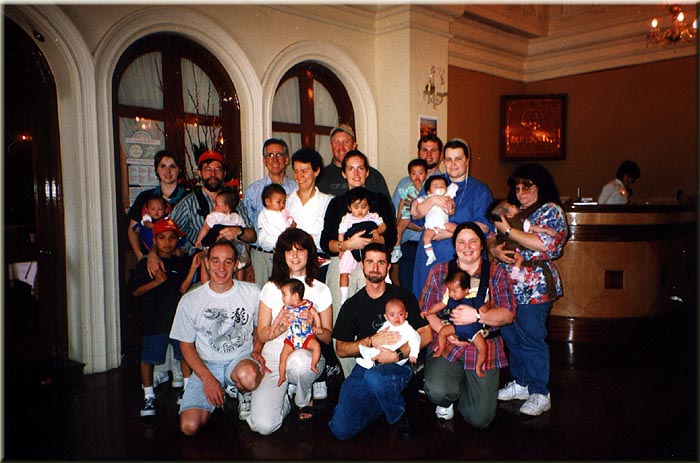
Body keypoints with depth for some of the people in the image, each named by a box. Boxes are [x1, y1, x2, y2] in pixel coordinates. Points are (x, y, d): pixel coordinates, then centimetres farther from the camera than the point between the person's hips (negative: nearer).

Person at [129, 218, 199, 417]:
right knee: (148, 358, 6)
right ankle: (148, 396, 23)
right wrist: (155, 282, -16)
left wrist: (193, 269, -19)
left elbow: (183, 289, -7)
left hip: (178, 317, 2)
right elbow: (135, 292, -2)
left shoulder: (180, 264, 4)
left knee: (185, 355, 9)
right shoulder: (144, 264, 0)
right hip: (153, 320, -1)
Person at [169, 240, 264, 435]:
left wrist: (257, 352, -8)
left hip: (241, 359, -1)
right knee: (189, 426, -18)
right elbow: (186, 345, 2)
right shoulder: (190, 300, -4)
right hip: (206, 365, 1)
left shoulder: (252, 293, -4)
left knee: (248, 376, -38)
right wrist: (207, 378, -10)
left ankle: (244, 395, 0)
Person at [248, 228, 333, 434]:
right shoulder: (271, 288, 7)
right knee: (263, 425, -22)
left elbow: (328, 337, 5)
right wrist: (281, 327, -17)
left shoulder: (321, 290, 7)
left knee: (299, 360, -40)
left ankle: (304, 400, -4)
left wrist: (314, 327, -17)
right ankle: (284, 399, 14)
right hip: (272, 359, 0)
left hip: (307, 356, 0)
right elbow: (262, 334, 4)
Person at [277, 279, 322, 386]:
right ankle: (282, 376, 9)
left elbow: (316, 315, 3)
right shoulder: (286, 308, 3)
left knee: (317, 346, -25)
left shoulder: (307, 305, -5)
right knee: (283, 356, -7)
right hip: (291, 338, 2)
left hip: (306, 337, -2)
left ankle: (313, 366, -8)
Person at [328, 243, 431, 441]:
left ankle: (400, 417, -7)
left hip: (399, 366, -2)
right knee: (341, 429, -16)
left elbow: (425, 334, 0)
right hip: (365, 365, 2)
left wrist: (398, 354, -16)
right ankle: (383, 401, 11)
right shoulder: (352, 305, 9)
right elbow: (340, 349, 5)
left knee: (374, 377, -38)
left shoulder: (403, 296, 5)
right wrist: (371, 341, -12)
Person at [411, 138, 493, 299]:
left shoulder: (479, 189, 8)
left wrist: (454, 232, -16)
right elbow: (415, 213, 3)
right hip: (431, 255, 2)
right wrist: (433, 200, -14)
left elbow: (484, 226, -5)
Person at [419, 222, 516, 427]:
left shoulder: (497, 274, 5)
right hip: (446, 344, 0)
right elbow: (425, 309, 3)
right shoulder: (438, 271, 6)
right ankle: (446, 401, 12)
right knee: (438, 392, -28)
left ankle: (460, 390, 29)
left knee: (480, 420, -5)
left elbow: (509, 314, -3)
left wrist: (477, 315, -19)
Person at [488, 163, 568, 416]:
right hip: (508, 285, 7)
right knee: (511, 336, 13)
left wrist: (508, 230, -15)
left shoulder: (551, 211, -4)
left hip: (534, 288, -7)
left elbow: (544, 243, -19)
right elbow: (491, 235, 17)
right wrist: (494, 248, -7)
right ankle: (521, 383, 29)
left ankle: (540, 394, 11)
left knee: (532, 339, -2)